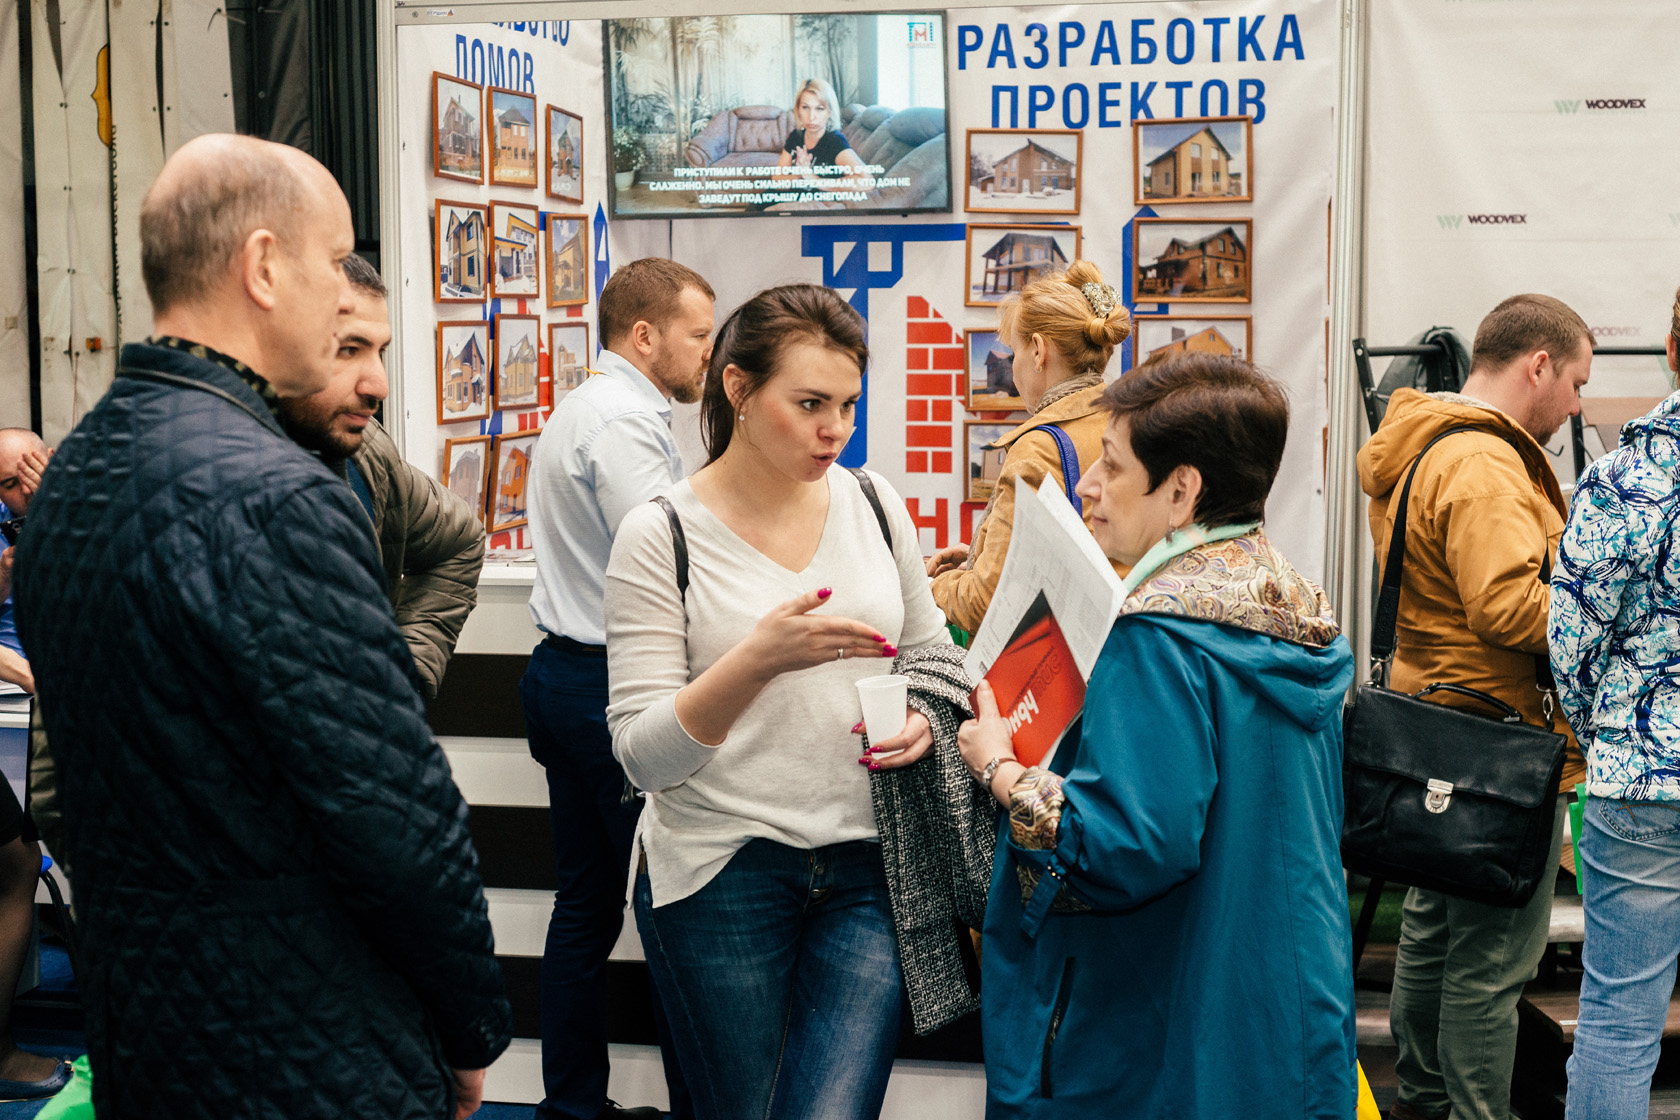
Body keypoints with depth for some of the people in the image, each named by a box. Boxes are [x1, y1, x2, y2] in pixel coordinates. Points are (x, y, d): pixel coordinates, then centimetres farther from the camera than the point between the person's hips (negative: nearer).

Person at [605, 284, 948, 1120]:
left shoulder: (873, 504, 5)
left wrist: (921, 718, -5)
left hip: (865, 870, 3)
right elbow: (642, 755, -11)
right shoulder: (659, 534, -7)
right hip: (720, 873, -2)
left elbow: (928, 652, 19)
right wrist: (758, 659, -27)